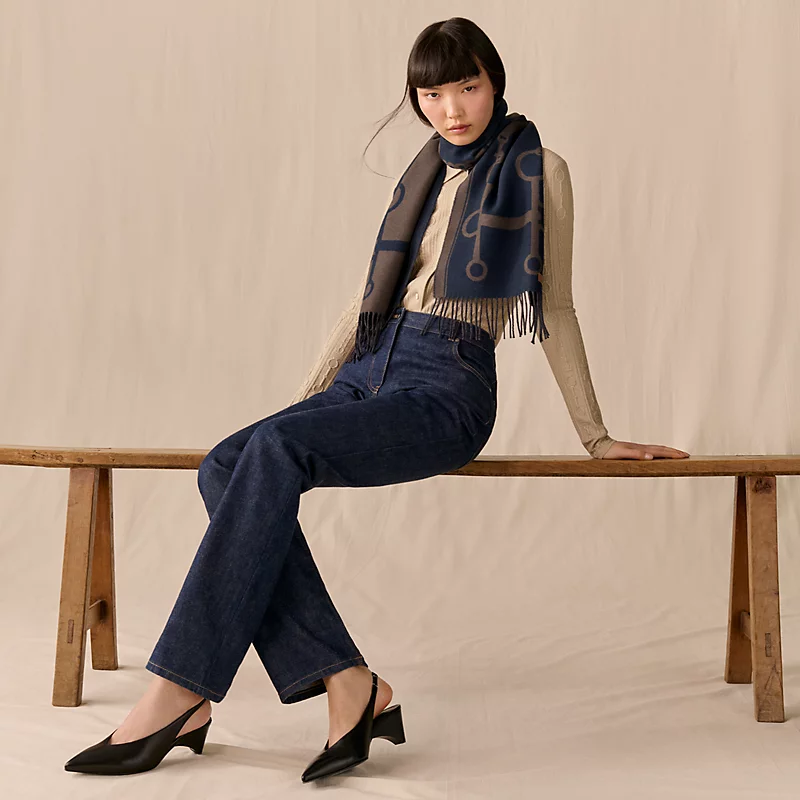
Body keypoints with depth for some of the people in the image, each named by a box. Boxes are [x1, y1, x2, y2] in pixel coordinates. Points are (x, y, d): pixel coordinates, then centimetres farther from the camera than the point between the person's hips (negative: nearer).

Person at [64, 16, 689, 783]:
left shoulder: (537, 170, 6)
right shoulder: (418, 180, 22)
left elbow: (554, 311, 8)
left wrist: (595, 436, 8)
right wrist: (302, 404, 14)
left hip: (448, 389, -6)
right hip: (369, 373, 6)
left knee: (274, 452, -31)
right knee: (224, 467, -21)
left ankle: (179, 692, -27)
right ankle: (347, 684, -24)